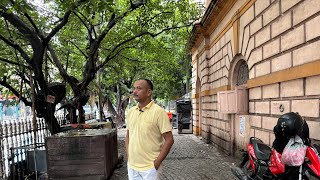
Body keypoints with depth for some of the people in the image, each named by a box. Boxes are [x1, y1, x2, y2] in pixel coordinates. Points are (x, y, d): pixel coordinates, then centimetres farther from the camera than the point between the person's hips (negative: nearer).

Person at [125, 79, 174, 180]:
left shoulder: (158, 112, -14)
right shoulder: (130, 111, 4)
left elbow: (169, 140, -13)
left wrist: (157, 162, -13)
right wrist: (128, 156, 6)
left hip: (149, 167, -5)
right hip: (131, 165, 5)